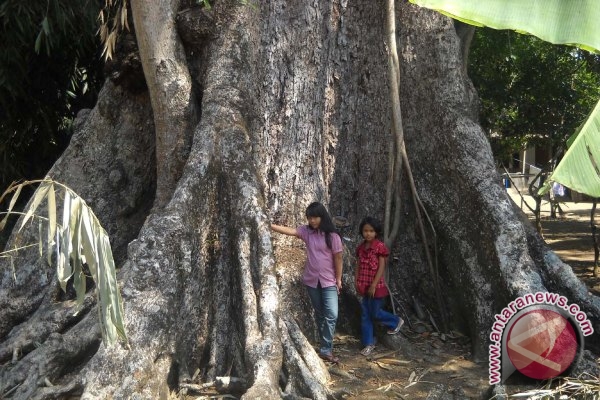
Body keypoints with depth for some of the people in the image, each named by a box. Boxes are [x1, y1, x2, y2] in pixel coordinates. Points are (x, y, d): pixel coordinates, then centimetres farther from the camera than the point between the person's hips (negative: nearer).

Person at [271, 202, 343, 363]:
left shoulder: (332, 236, -9)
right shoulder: (306, 231, -1)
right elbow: (289, 230, -14)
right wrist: (269, 225, -26)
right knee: (319, 314, 12)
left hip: (329, 281, -3)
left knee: (332, 315, -11)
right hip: (311, 280, 3)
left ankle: (326, 350, -4)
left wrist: (338, 279, -3)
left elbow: (338, 258, -4)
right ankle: (326, 347, 23)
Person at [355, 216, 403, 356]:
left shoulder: (380, 246, -12)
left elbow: (381, 267, -14)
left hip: (376, 286, -6)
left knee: (375, 313, 4)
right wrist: (357, 281, 5)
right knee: (365, 315, 8)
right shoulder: (361, 247, 6)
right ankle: (369, 343, 18)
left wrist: (374, 285, -17)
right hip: (364, 287, 6)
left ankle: (396, 321, 31)